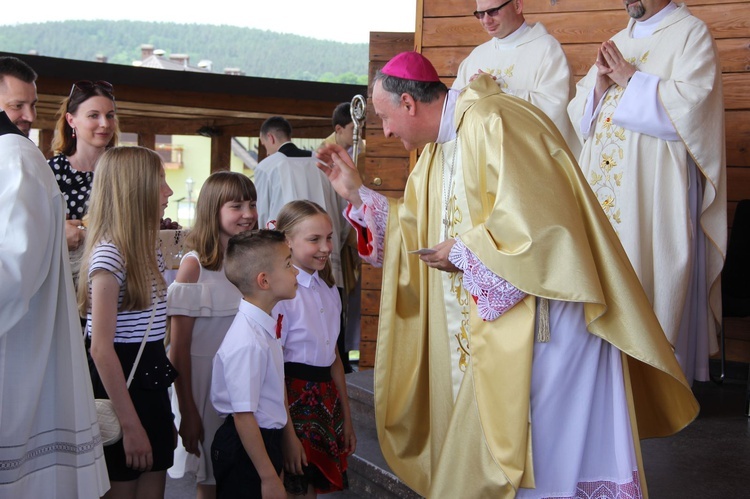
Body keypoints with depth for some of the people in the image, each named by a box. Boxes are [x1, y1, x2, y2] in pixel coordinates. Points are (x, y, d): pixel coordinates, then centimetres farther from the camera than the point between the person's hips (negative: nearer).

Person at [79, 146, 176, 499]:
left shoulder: (148, 251, 10)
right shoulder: (108, 255, -17)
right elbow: (101, 348, -20)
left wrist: (164, 412, 15)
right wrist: (130, 426, -21)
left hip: (153, 386, 8)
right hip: (120, 388, -8)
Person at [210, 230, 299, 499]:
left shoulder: (265, 326, 2)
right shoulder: (248, 344, -27)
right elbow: (243, 416, -24)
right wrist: (269, 477, -20)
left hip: (266, 439, 9)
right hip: (246, 447, -9)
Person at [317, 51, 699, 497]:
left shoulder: (493, 124, -18)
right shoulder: (437, 149, 14)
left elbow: (535, 222, -27)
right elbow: (415, 228, 25)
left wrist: (462, 251, -13)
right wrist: (356, 192, 17)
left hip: (542, 322, -10)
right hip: (491, 325, 10)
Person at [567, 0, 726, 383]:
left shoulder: (691, 33, 0)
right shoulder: (617, 43, 20)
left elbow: (690, 104, -15)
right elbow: (579, 115, 17)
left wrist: (630, 79, -9)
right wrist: (600, 82, -2)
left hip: (654, 189, -6)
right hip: (604, 185, 6)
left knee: (651, 275, -6)